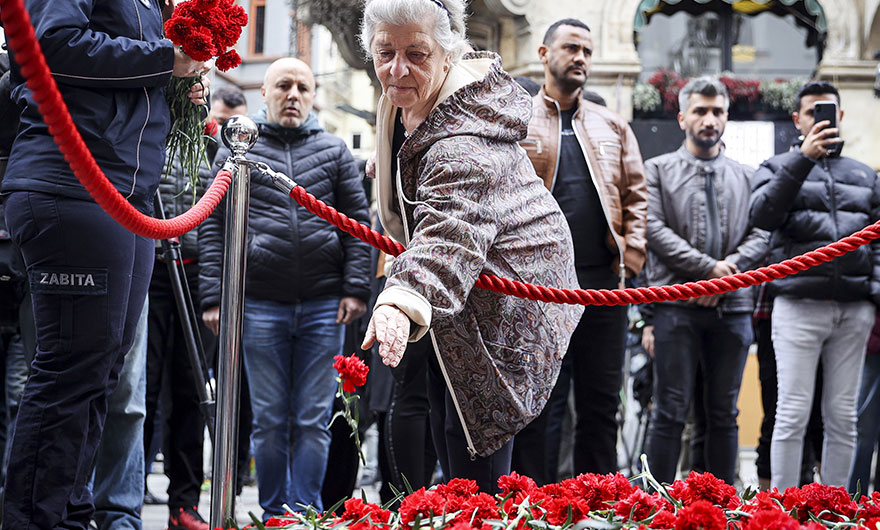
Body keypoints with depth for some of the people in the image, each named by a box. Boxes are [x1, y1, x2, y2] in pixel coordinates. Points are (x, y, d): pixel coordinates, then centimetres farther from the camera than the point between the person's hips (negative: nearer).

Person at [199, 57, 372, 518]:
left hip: (324, 306, 1)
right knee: (269, 420, 3)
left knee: (314, 420, 1)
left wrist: (355, 287, 0)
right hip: (260, 304, -1)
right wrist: (213, 297, -2)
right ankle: (273, 514, 12)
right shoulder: (236, 153, 8)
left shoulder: (334, 152, 11)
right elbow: (213, 227, 5)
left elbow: (358, 222, 10)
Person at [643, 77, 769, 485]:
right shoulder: (658, 170, 8)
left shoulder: (746, 177, 18)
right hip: (677, 303, -3)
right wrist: (708, 267, -13)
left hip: (733, 305, 3)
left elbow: (762, 235, 8)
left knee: (724, 413, 7)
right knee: (671, 410, -6)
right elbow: (655, 230, -5)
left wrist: (731, 267, -11)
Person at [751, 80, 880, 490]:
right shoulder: (779, 168, 10)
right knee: (793, 414, -7)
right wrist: (804, 158, -15)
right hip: (799, 305, -3)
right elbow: (762, 216, -10)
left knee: (843, 417, 5)